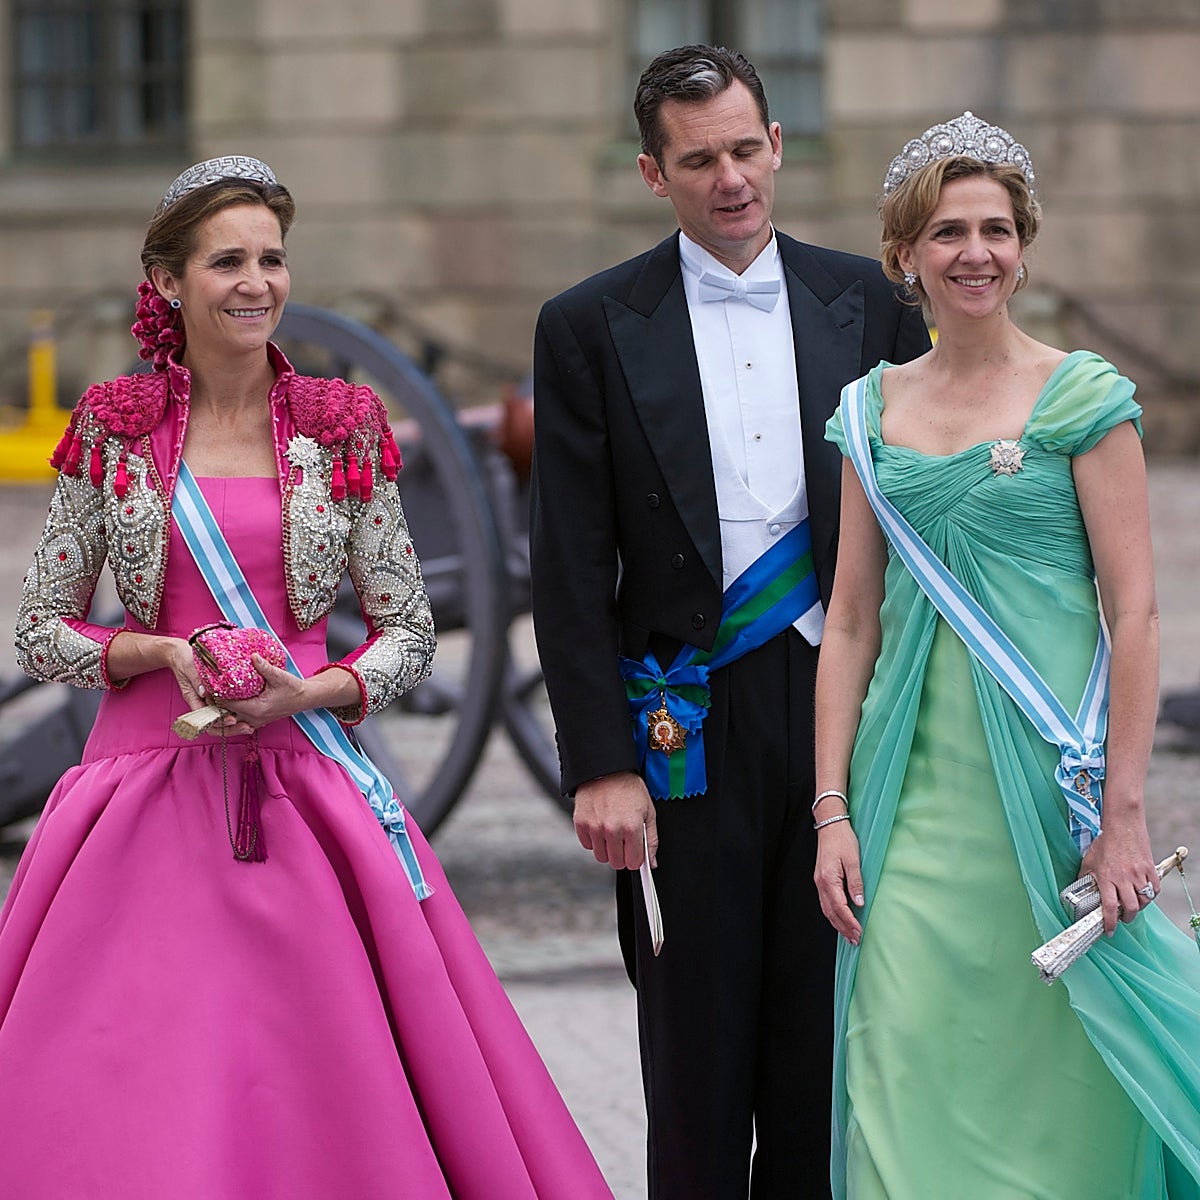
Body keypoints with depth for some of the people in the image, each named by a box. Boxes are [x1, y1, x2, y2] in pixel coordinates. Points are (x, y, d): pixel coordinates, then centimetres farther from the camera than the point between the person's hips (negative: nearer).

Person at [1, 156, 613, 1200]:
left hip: (306, 791, 0)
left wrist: (312, 691, -10)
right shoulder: (116, 428, 5)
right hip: (148, 793, 0)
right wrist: (164, 652, -9)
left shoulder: (342, 429, 6)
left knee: (317, 1094, -5)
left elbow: (410, 632, 8)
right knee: (130, 1110, -5)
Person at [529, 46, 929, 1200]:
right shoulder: (591, 327, 0)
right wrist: (601, 765, -9)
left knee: (825, 1032, 6)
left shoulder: (867, 305, 6)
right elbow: (572, 572, -3)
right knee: (697, 1057, 3)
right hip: (688, 729, -2)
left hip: (847, 710, 2)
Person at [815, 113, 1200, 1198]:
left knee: (1057, 1070, 1)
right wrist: (833, 809, 3)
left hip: (1046, 778, -3)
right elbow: (850, 622, 10)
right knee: (905, 1074, -3)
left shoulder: (1082, 396, -3)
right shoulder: (874, 409, 9)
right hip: (917, 776, 3)